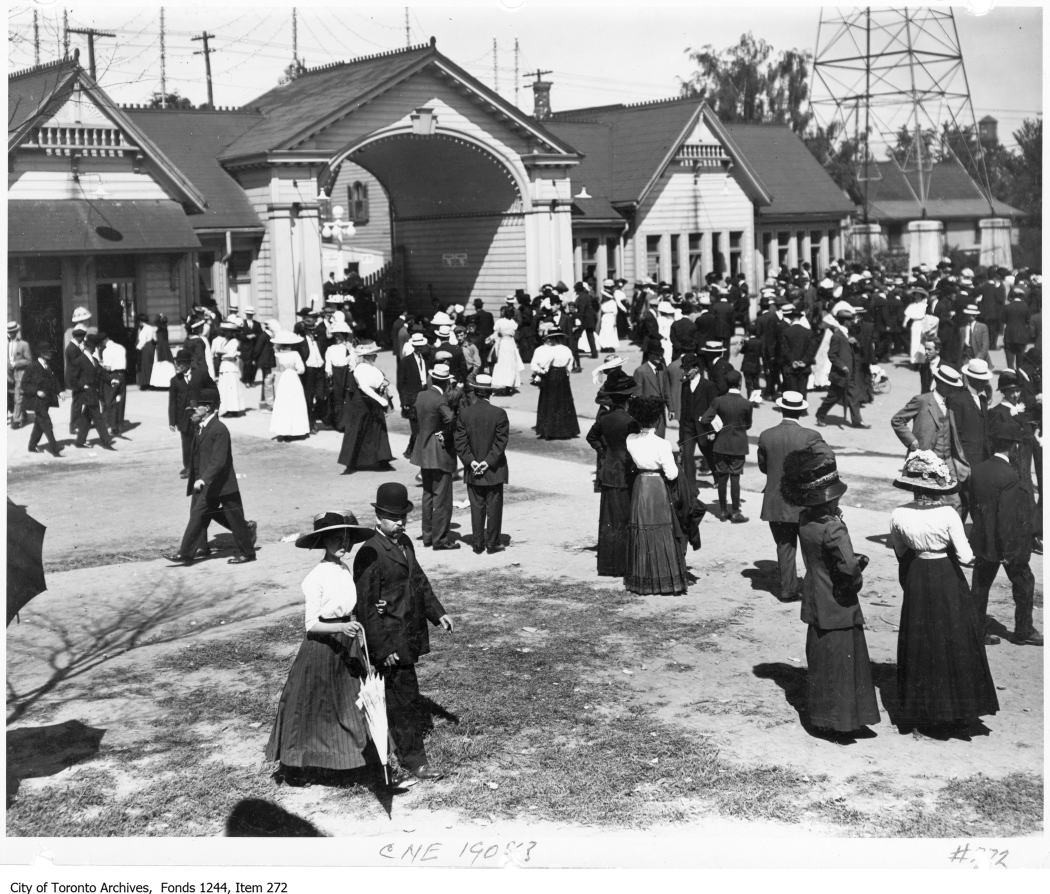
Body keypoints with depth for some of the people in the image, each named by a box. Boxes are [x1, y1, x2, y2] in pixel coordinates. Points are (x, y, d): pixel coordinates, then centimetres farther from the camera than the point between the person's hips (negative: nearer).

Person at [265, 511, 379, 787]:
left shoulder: (346, 570, 4)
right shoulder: (316, 578, -18)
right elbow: (311, 624, -17)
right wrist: (342, 627, -29)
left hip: (345, 648, 7)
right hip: (320, 648, -7)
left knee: (344, 706, 12)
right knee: (313, 709, 4)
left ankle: (327, 766, 25)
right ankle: (296, 768, 20)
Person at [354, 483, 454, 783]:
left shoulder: (404, 543, 8)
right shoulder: (369, 553, -20)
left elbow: (418, 578, 21)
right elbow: (365, 604, -20)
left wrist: (437, 612, 12)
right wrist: (382, 648, -20)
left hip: (409, 633, 9)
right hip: (390, 639, -9)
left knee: (394, 695, 19)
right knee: (405, 698, -2)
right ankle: (412, 758, 9)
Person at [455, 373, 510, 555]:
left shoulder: (464, 413, -5)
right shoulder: (499, 414, -11)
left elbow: (460, 442, -6)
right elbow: (501, 442, -13)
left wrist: (471, 461, -6)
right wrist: (489, 462, -10)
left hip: (473, 472, 2)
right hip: (494, 471, -2)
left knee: (477, 508, 9)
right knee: (493, 507, 7)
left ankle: (478, 544, 13)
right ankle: (492, 544, 11)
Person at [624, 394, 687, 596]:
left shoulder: (631, 440, -6)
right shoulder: (662, 445, -19)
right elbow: (672, 474, -13)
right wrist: (673, 460, 4)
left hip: (639, 487, 4)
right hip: (658, 488, -4)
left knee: (640, 533, 13)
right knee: (662, 535, 6)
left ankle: (642, 582, 19)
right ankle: (666, 579, 11)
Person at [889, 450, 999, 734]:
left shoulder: (899, 515, -11)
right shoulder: (948, 514, -19)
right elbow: (966, 557, -15)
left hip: (917, 580, 3)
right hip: (948, 580, -3)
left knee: (920, 646, 14)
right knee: (955, 644, 11)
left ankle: (923, 714, 21)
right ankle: (955, 712, 17)